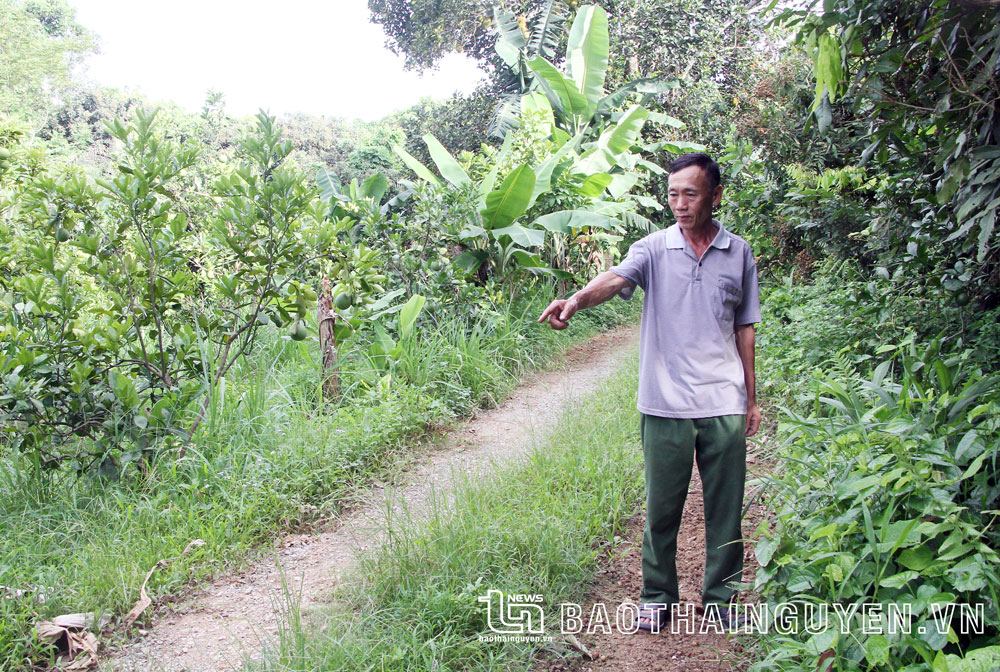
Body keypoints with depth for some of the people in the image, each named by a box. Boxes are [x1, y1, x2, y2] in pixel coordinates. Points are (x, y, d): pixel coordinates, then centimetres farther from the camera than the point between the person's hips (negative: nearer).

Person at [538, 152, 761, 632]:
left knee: (725, 508, 10)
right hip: (665, 406, -2)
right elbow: (616, 278, -20)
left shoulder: (739, 253, 8)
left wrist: (751, 397, 13)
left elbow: (745, 329, 13)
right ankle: (657, 596, 26)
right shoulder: (654, 249, 0)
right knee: (661, 508, 7)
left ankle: (722, 596, 29)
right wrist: (576, 300, -41)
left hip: (724, 406, 2)